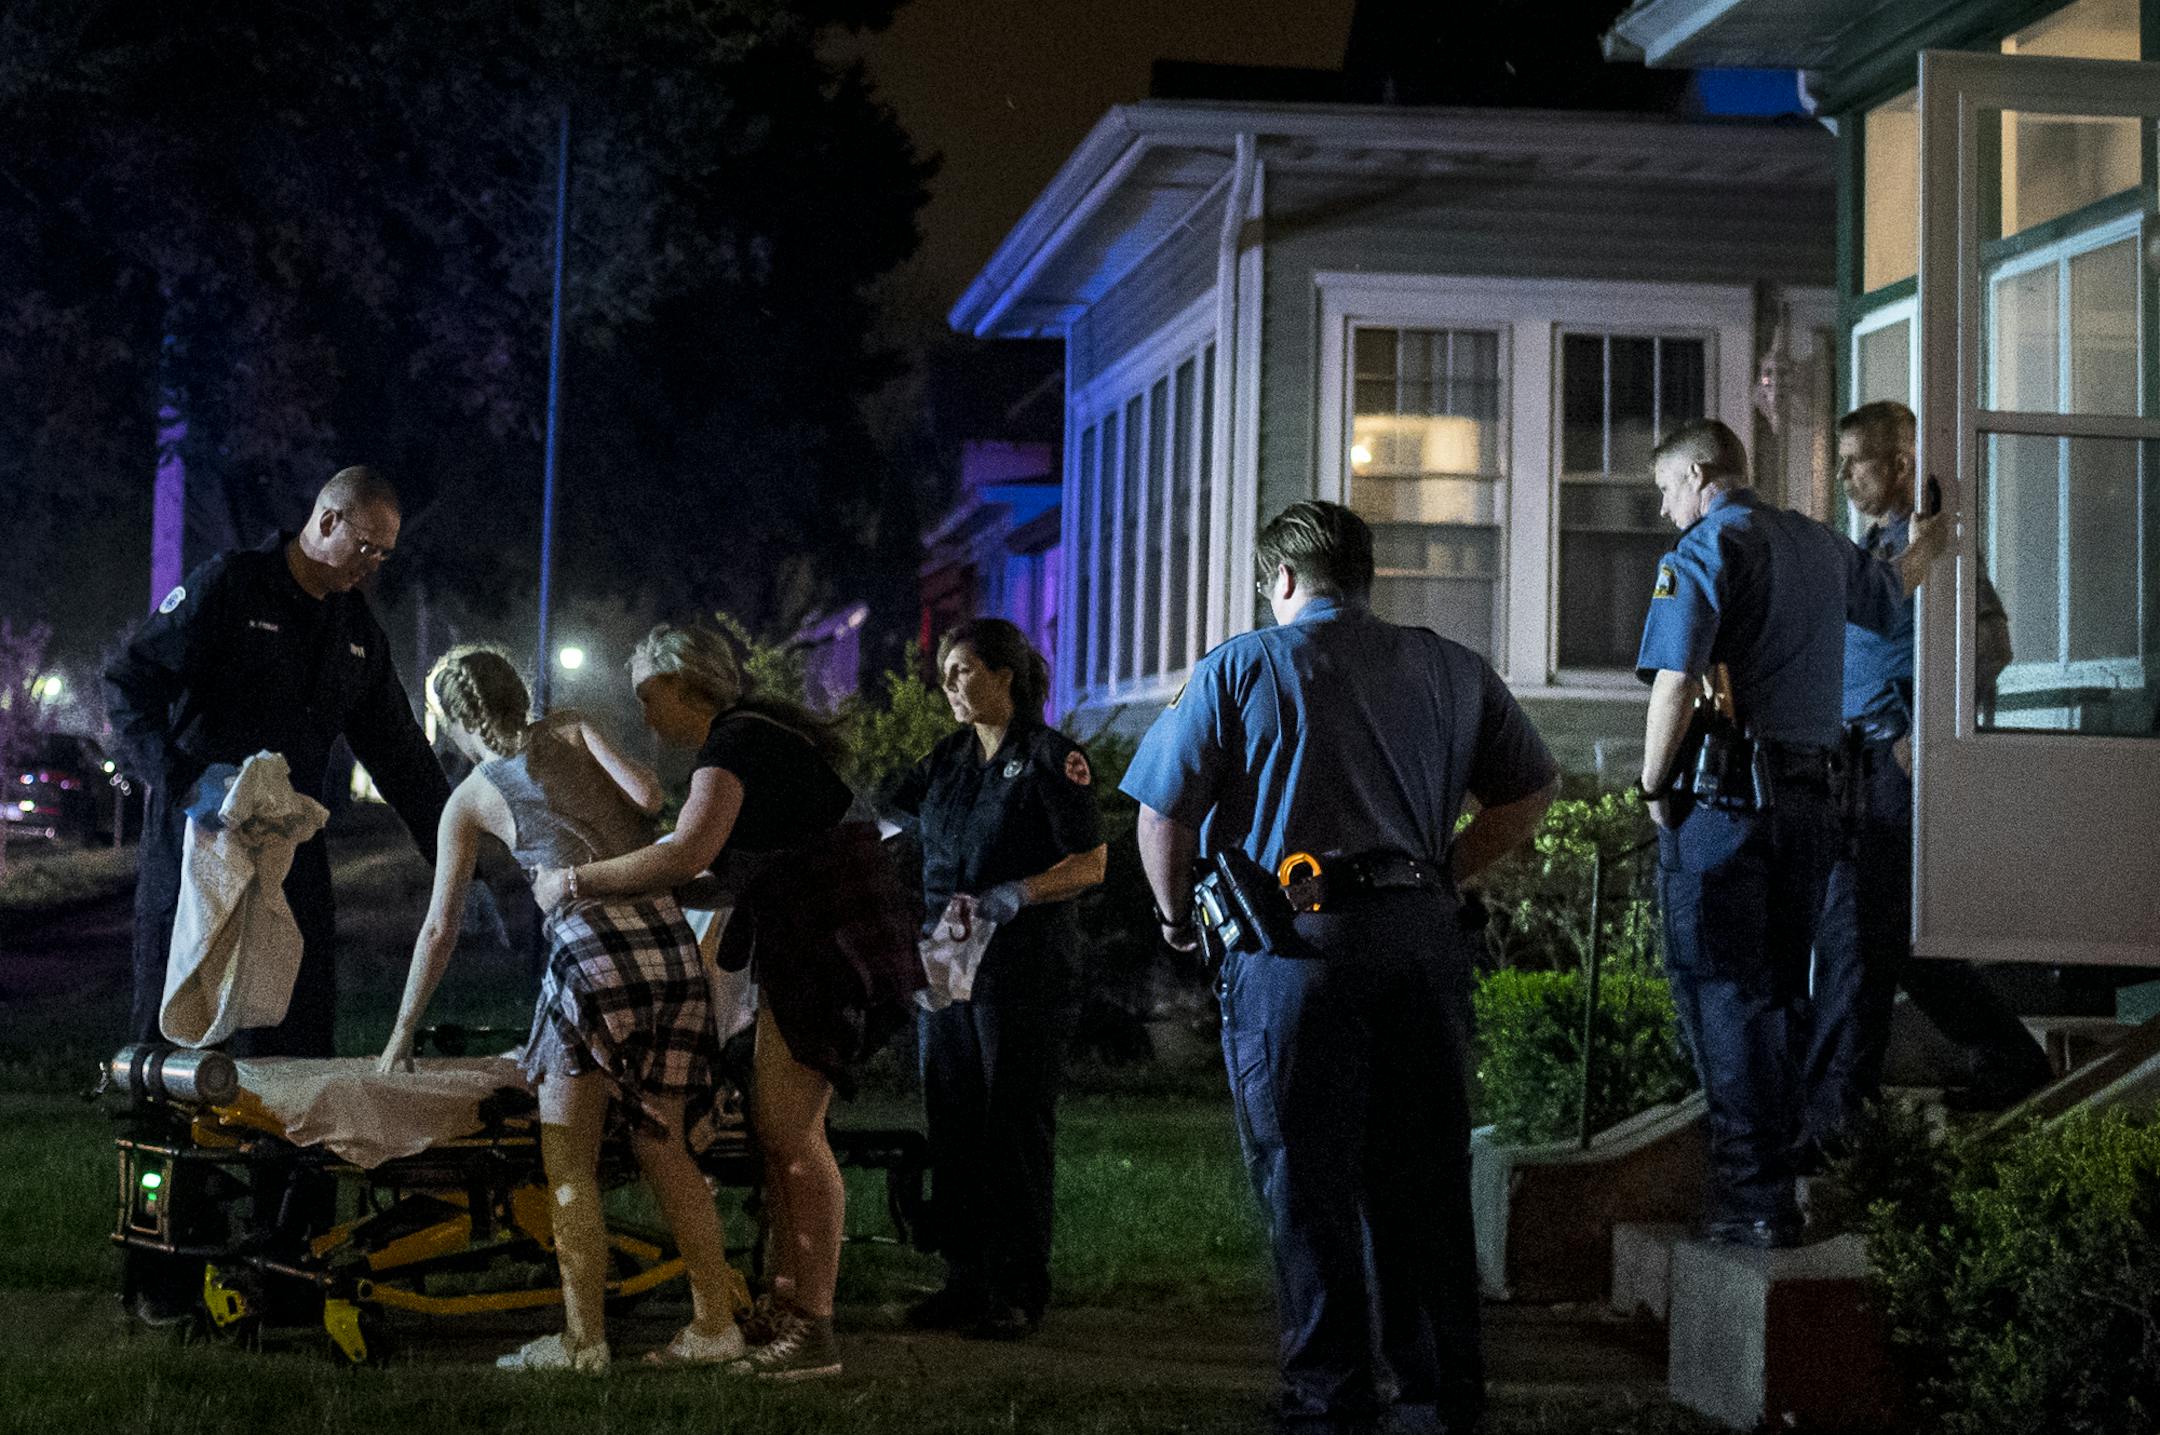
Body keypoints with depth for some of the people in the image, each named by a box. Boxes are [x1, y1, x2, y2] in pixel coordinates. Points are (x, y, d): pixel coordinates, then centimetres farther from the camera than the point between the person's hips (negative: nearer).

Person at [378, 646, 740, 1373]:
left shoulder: (469, 800, 12)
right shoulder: (574, 731, 16)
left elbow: (439, 930, 15)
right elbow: (647, 796, -1)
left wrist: (403, 1032, 24)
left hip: (592, 946, -4)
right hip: (670, 938, 4)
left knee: (569, 1161, 4)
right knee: (664, 1147, 12)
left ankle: (583, 1339, 0)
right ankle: (715, 1322, 11)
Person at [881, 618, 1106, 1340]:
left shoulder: (1051, 757, -6)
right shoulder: (946, 761, 14)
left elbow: (1092, 863, -10)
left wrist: (1016, 894, -22)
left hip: (1024, 969, -7)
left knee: (1017, 1126, -3)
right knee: (951, 1124, 7)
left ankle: (1020, 1292, 2)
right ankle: (965, 1280, 15)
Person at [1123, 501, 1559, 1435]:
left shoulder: (1241, 668, 1)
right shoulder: (1449, 670, 12)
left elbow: (1162, 811, -3)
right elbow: (1534, 787, 19)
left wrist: (1176, 915, 13)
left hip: (1294, 945, -4)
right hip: (1424, 936, 4)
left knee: (1308, 1183, 4)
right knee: (1424, 1176, 10)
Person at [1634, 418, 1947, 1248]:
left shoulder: (1706, 548, -8)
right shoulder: (1822, 546, 14)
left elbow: (1675, 683, -19)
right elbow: (1889, 591, 37)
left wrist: (1653, 787, -7)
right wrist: (1925, 545, 59)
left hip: (1725, 797, -7)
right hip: (1812, 796, 7)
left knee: (1722, 999, -3)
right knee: (1778, 998, 14)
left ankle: (1755, 1201, -4)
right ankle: (1773, 1182, 18)